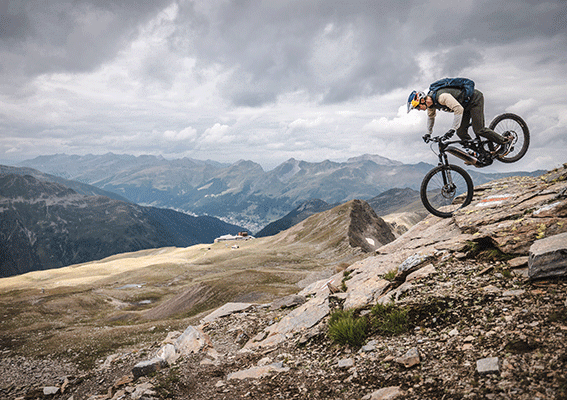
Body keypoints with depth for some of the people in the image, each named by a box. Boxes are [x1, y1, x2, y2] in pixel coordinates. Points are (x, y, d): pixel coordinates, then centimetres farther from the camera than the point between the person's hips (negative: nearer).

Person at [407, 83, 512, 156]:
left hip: (475, 99, -9)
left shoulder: (441, 96, -35)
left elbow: (459, 109, -41)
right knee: (461, 133, -1)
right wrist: (428, 133, 16)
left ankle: (505, 141, 3)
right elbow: (431, 116, 17)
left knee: (478, 129, -14)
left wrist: (452, 129, -42)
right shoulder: (431, 103, -5)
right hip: (466, 105, 9)